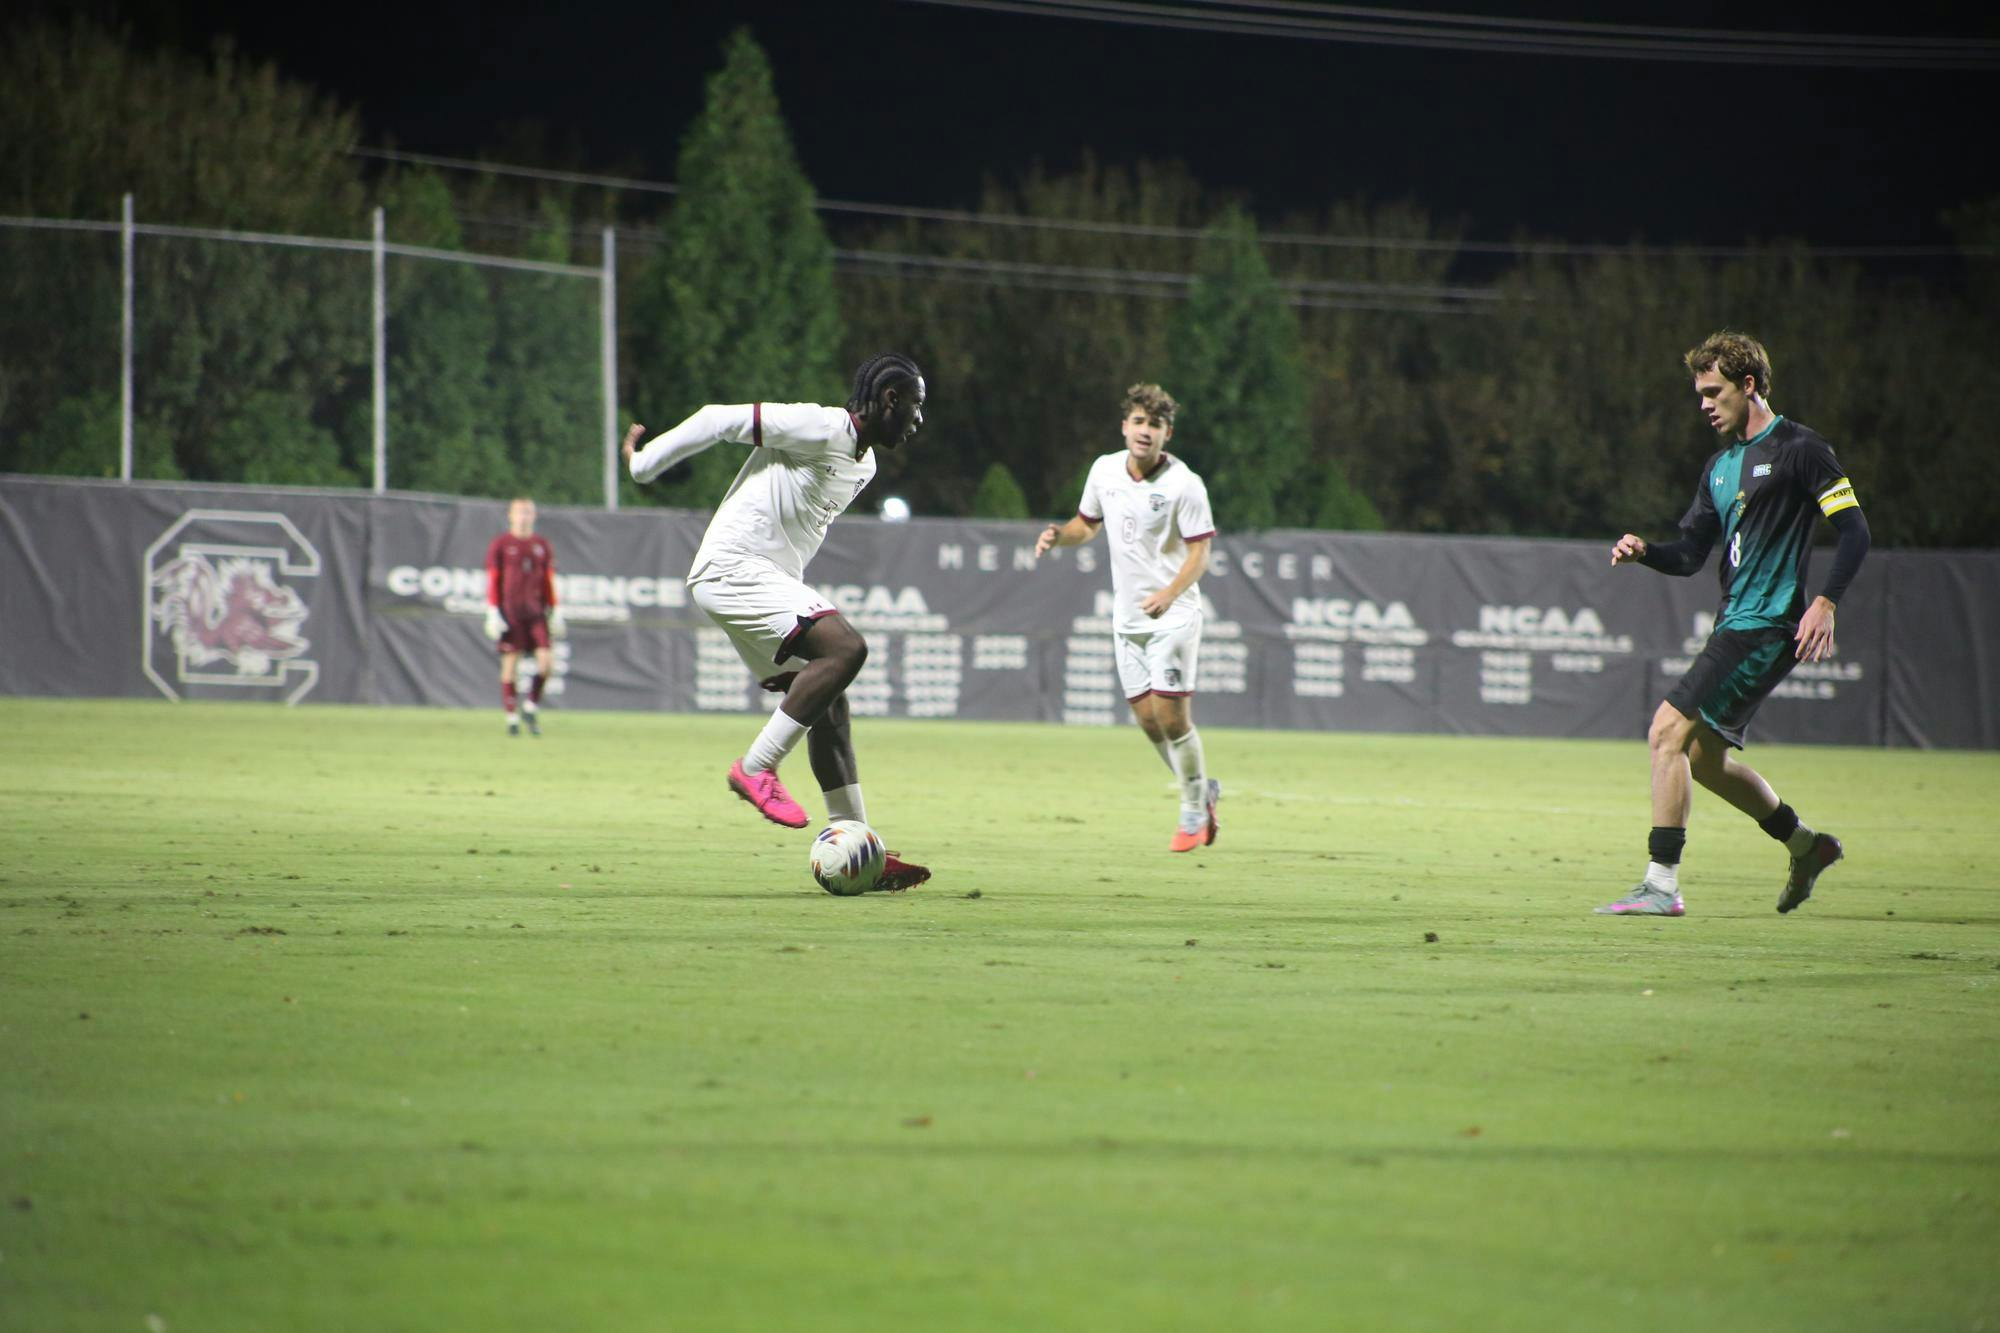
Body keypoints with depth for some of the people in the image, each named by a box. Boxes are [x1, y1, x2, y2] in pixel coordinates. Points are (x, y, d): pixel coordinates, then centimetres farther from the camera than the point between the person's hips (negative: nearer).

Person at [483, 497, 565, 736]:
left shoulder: (542, 546, 12)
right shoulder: (499, 545, 2)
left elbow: (549, 581, 15)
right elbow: (492, 581, -1)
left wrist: (556, 614, 10)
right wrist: (493, 615, -8)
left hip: (536, 612, 3)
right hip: (509, 613, -3)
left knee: (545, 660, -9)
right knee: (510, 663, -3)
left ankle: (531, 707, 8)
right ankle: (512, 717, 3)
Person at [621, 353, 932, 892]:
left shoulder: (863, 464, 18)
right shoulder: (819, 428, -13)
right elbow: (722, 420, -11)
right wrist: (644, 464, -3)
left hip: (771, 582, 10)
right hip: (732, 568, -10)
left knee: (826, 703, 3)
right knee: (845, 648, -24)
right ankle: (757, 768, -19)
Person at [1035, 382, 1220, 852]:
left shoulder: (1184, 485, -15)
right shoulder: (1104, 471, 1)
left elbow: (1199, 553, -15)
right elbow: (1088, 523, 17)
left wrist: (1169, 594, -31)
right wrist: (1059, 535, -4)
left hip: (1173, 614, -5)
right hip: (1127, 615, 5)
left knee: (1171, 714, -11)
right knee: (1146, 717, 5)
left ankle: (1194, 810, 8)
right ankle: (1202, 789, 27)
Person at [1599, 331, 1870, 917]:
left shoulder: (1799, 449, -7)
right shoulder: (1720, 465, 17)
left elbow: (1854, 530, -10)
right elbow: (1690, 554, 17)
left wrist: (1824, 603, -19)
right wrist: (1644, 552, -3)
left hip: (1766, 628, -9)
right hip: (1735, 625, 9)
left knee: (1669, 732, -16)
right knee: (1703, 755, 15)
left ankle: (1661, 885, -15)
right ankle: (1806, 847, 31)